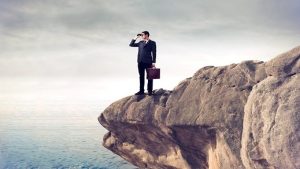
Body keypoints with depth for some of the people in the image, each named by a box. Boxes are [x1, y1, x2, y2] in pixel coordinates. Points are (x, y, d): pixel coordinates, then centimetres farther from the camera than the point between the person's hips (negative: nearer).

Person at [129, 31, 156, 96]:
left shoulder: (152, 43, 3)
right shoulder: (140, 42, 14)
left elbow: (154, 53, -2)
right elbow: (131, 44, 18)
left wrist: (153, 62, -9)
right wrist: (136, 38, 11)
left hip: (148, 62, -4)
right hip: (140, 62, 4)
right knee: (141, 77, 7)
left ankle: (150, 91, 7)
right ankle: (141, 91, 13)